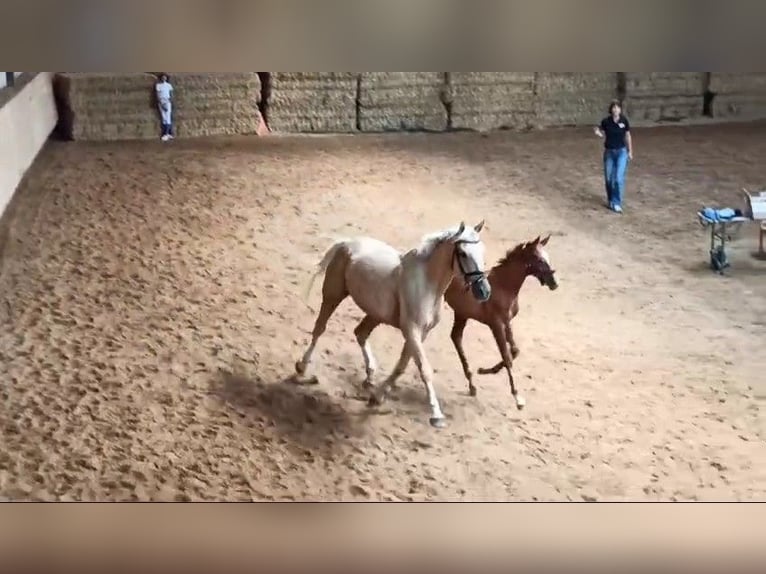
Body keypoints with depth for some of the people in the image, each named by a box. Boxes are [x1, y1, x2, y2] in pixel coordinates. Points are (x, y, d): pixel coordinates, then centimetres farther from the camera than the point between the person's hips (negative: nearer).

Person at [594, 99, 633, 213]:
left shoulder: (624, 121, -8)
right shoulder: (605, 121, -8)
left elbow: (628, 136, 3)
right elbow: (603, 135, 4)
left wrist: (630, 152, 5)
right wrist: (598, 133, -19)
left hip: (621, 152, -1)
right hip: (609, 152, 1)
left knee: (619, 178, -10)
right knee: (609, 178, 8)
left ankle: (617, 203, -3)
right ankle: (611, 201, 27)